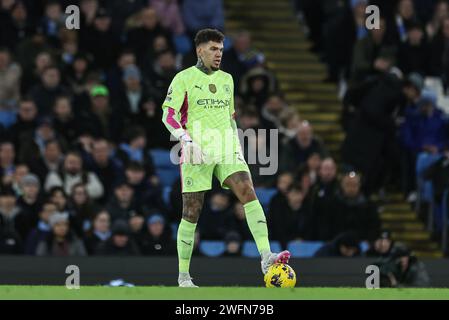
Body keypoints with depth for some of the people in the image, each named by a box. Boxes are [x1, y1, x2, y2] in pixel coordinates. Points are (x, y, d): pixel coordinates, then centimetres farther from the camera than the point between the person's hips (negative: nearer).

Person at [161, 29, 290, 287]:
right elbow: (168, 115, -7)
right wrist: (187, 139, -21)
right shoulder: (184, 79, 1)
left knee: (249, 193, -19)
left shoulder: (226, 79, 18)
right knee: (192, 213, -1)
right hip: (197, 153, -4)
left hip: (227, 150, 4)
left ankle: (266, 256, -30)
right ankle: (184, 276, 11)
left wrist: (237, 145, 19)